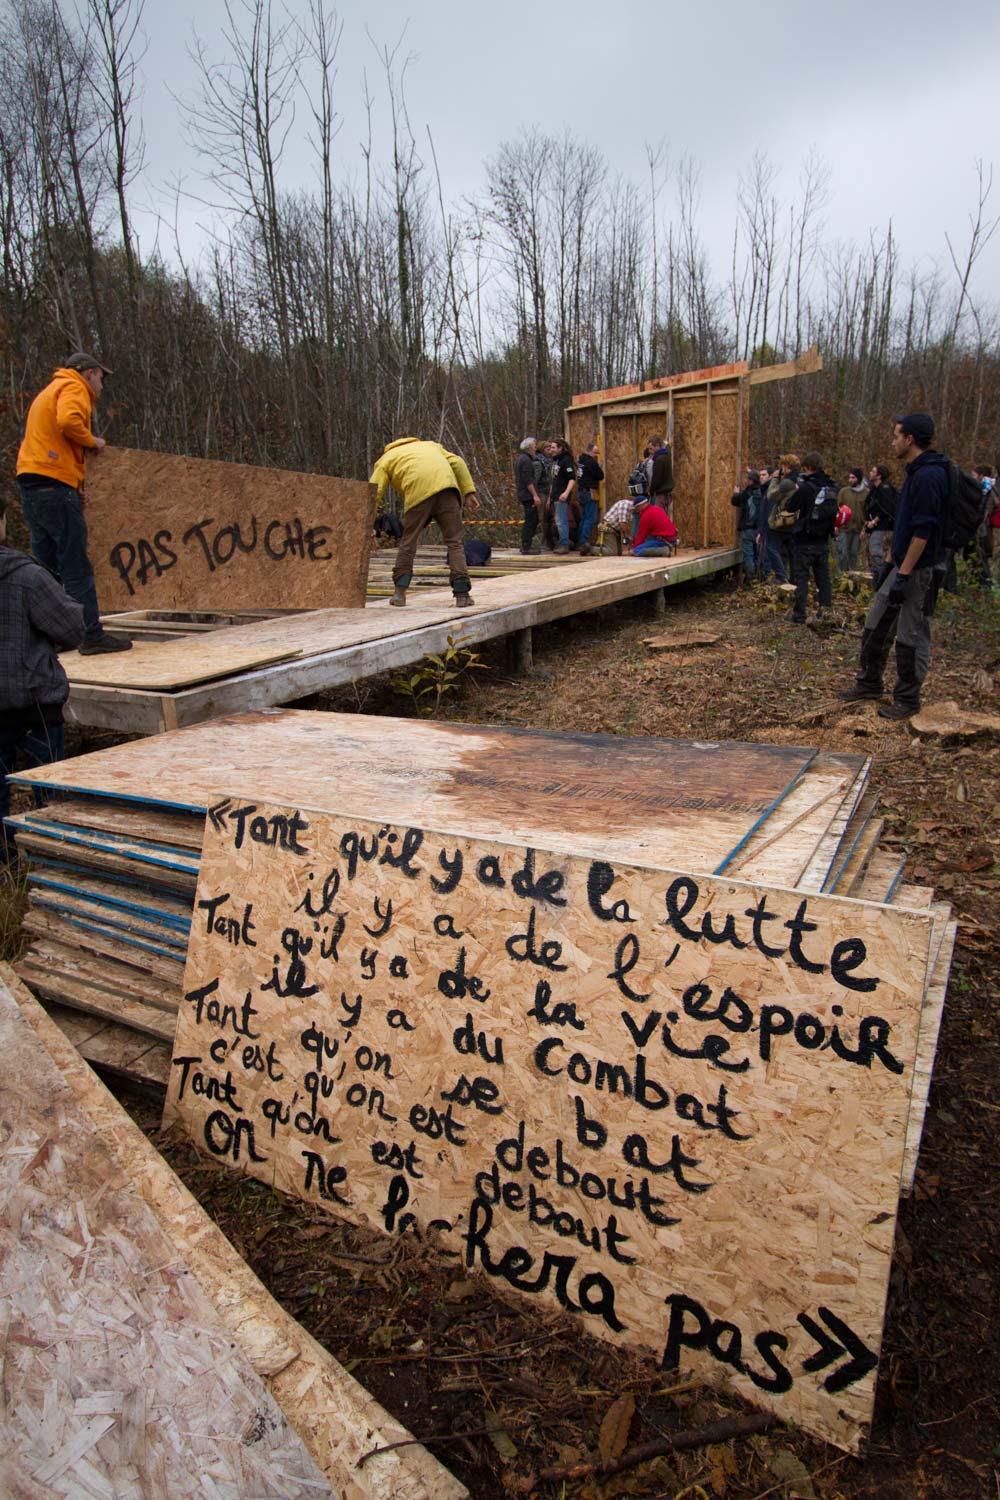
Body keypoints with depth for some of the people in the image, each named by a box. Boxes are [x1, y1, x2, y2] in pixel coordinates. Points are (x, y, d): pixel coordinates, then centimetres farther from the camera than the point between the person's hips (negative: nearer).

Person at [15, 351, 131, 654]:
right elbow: (68, 421, -21)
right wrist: (92, 442, -2)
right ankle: (92, 634, -9)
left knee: (46, 566, 11)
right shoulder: (73, 388, 0)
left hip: (31, 482, 9)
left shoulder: (49, 391, 29)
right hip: (55, 483, -9)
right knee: (76, 566, -9)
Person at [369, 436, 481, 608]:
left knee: (408, 541, 13)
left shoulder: (385, 459, 28)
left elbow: (373, 493, 15)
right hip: (446, 486, 2)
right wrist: (469, 493, 13)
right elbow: (457, 463, 20)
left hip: (418, 493, -2)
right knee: (454, 542, 5)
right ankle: (462, 593, -3)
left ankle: (399, 591, 12)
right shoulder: (430, 445, 37)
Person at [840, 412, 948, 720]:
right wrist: (892, 561, 21)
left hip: (921, 569, -10)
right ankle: (869, 684, 28)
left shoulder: (929, 476, -19)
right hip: (904, 565, 10)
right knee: (876, 624, 15)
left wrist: (904, 574, -23)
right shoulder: (916, 472, 12)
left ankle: (907, 700, 12)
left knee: (911, 636, 0)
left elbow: (923, 531, -23)